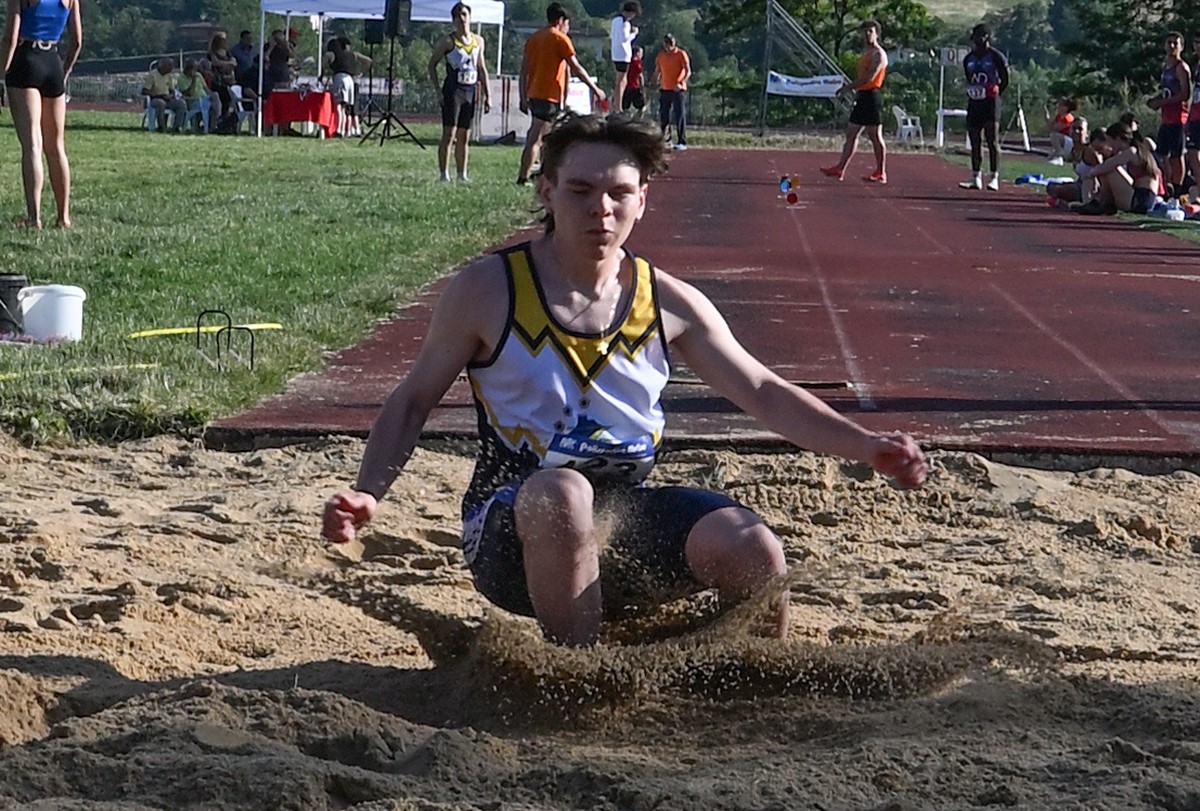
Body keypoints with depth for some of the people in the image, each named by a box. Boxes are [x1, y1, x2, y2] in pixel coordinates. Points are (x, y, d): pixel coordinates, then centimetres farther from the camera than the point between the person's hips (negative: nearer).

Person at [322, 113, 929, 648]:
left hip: (628, 515, 3)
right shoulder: (486, 291, -3)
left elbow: (763, 393, 10)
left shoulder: (669, 303, 6)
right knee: (563, 493, -39)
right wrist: (367, 494, -12)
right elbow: (412, 402, 5)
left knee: (755, 552, -23)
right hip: (514, 525, -3)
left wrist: (866, 447, -2)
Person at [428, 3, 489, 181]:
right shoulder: (447, 41, -4)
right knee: (449, 133, -8)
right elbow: (432, 64, -1)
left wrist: (487, 95, 14)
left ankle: (462, 174, 14)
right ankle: (444, 174, -7)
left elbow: (482, 69, 18)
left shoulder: (478, 41, 12)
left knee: (464, 137, 8)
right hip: (453, 91, -5)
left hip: (471, 91, 5)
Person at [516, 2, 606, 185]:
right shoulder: (560, 39, -7)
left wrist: (523, 98, 14)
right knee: (536, 138, -10)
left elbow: (524, 70, 11)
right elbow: (576, 68, -8)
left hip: (533, 94, 8)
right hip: (550, 96, -8)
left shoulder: (533, 38, 13)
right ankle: (523, 177, -14)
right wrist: (595, 89, 0)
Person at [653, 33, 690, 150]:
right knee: (663, 115, 6)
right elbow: (657, 72, 20)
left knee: (680, 115, -7)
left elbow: (688, 71, -10)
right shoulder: (660, 56, 9)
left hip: (678, 90, -5)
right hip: (664, 89, 5)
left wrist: (681, 83, -24)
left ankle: (682, 142, -7)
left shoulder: (681, 54, -5)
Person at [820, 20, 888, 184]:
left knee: (875, 136, -5)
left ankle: (881, 173, 1)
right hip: (862, 97, 10)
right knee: (851, 134, 8)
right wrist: (856, 92, 15)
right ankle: (840, 169, 9)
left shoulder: (878, 54, -11)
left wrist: (848, 88, -17)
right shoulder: (866, 52, 18)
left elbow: (869, 78, -20)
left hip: (872, 96, -10)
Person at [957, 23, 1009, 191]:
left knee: (992, 140, -8)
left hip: (990, 102, -6)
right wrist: (971, 91, 11)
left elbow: (1005, 80, 0)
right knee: (974, 141, 6)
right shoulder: (969, 58, 12)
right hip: (974, 102, 6)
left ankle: (994, 177, -7)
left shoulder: (996, 57, -5)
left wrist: (996, 94, -1)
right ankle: (976, 177, 11)